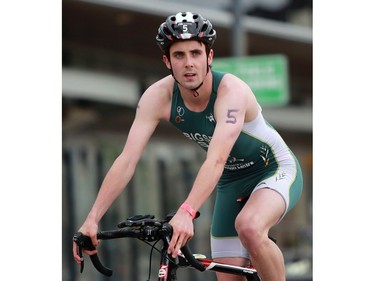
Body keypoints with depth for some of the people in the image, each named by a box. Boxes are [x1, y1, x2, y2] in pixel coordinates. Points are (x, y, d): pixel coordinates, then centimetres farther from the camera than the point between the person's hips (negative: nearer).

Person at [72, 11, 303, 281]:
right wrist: (92, 218, -33)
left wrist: (186, 212, -59)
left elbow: (216, 161, -45)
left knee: (249, 228, -35)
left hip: (276, 170, -5)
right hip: (232, 181, 6)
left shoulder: (232, 90, -32)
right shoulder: (158, 96, -19)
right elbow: (127, 160, -23)